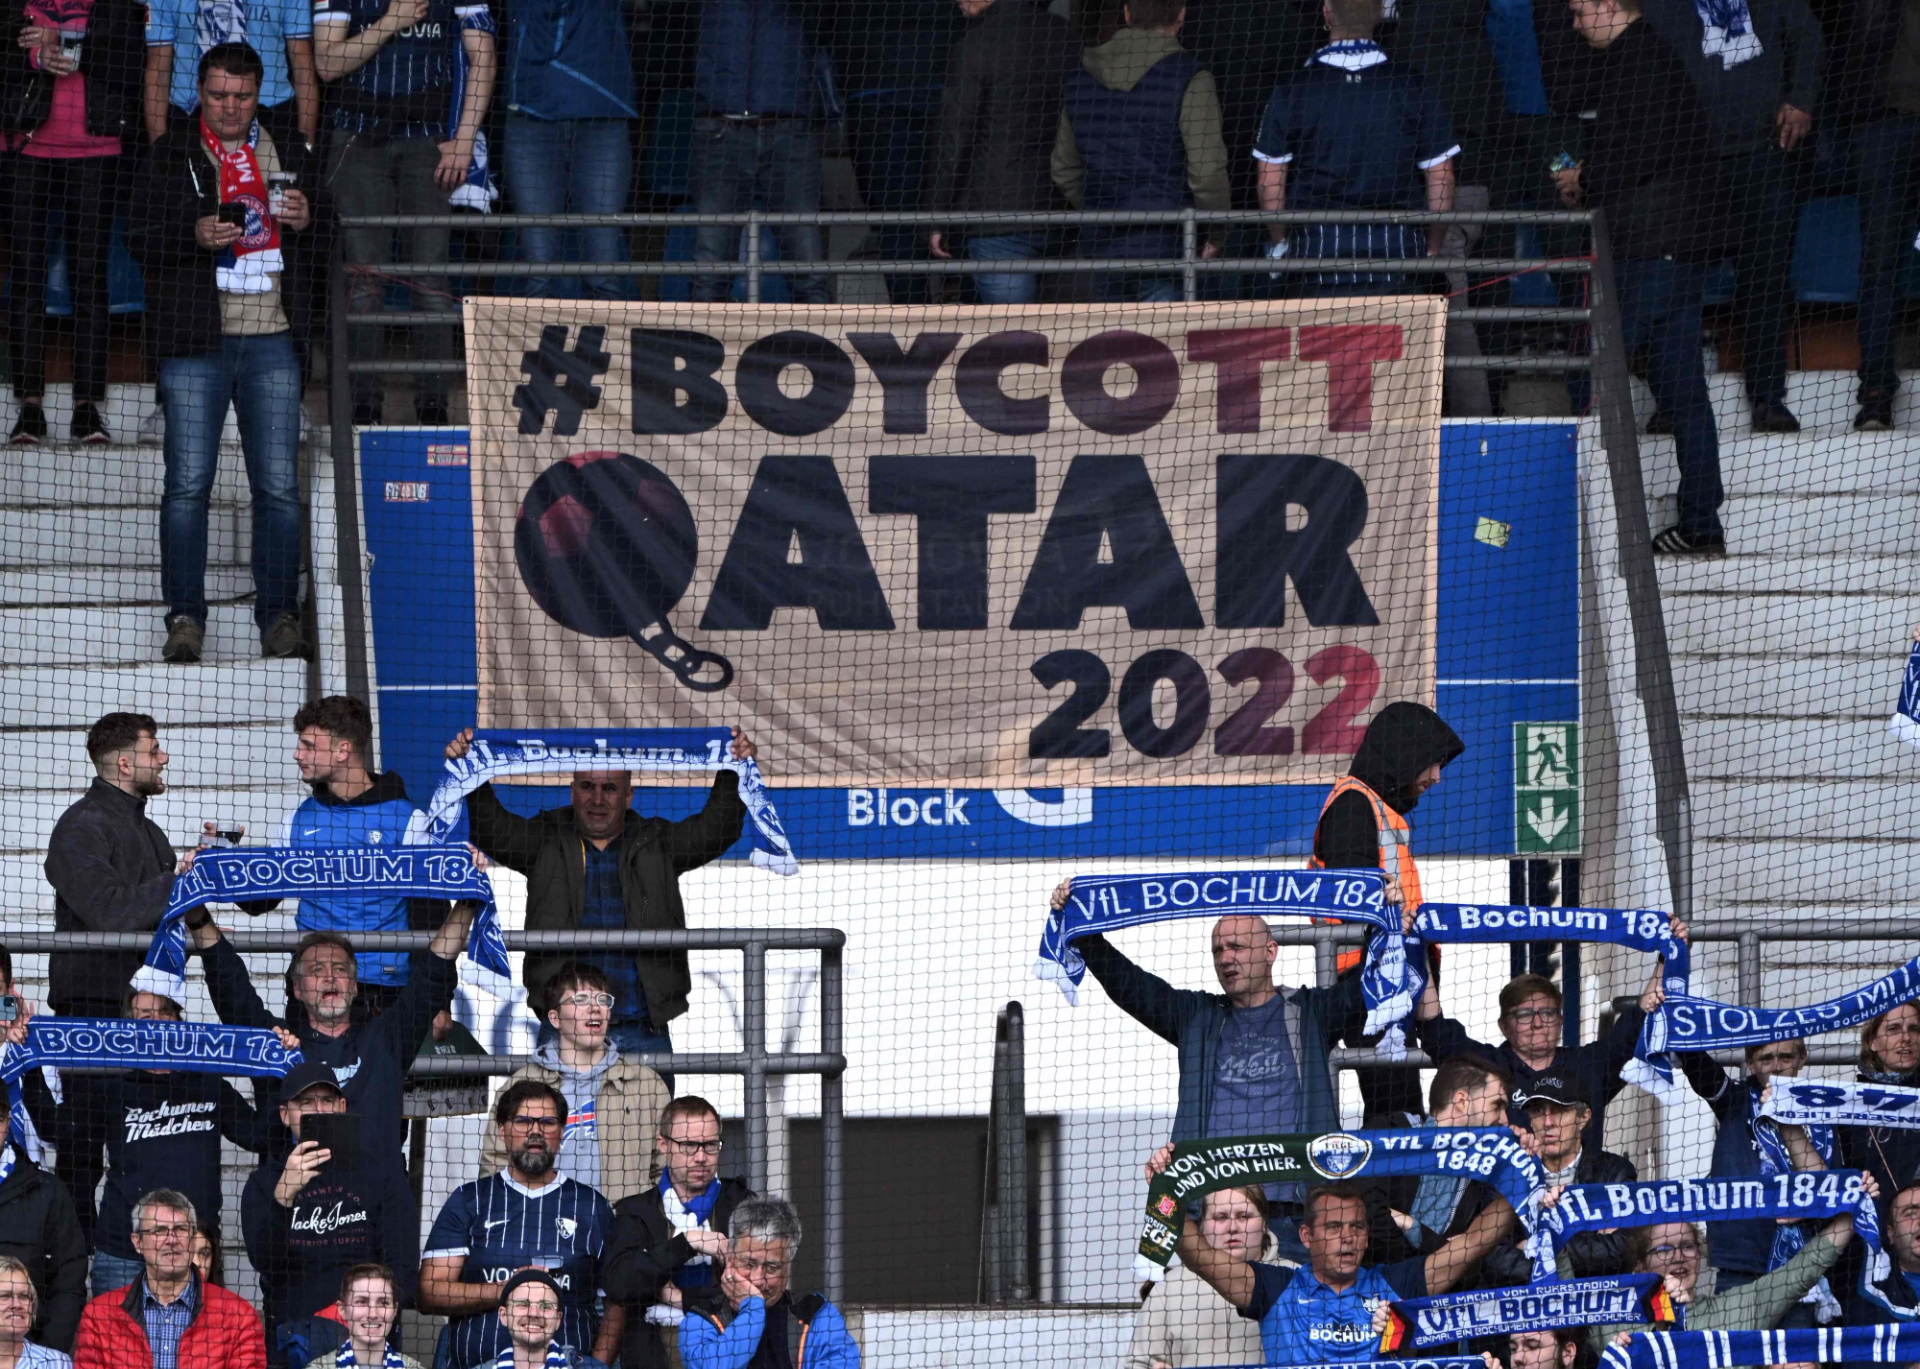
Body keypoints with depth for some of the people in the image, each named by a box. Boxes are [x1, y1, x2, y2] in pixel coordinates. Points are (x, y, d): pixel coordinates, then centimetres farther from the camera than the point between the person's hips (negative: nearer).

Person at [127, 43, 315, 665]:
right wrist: (195, 235, -15)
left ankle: (279, 616, 5)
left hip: (271, 339, 1)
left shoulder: (286, 153, 13)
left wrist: (305, 221, -4)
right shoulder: (172, 156, 7)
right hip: (196, 341, -1)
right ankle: (184, 616, 3)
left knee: (279, 486, -1)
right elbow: (140, 239, 2)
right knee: (188, 484, -3)